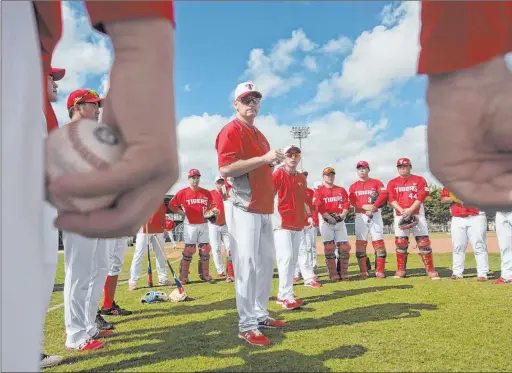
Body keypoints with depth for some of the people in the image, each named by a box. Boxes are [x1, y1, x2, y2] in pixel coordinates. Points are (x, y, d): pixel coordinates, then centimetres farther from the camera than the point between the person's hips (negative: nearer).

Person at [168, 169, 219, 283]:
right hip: (190, 225, -4)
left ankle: (204, 274, 18)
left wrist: (214, 210, -10)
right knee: (189, 250, -4)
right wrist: (182, 213, -7)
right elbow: (171, 205, -1)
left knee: (205, 249, 6)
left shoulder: (206, 192, 5)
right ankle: (183, 276, 6)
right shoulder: (183, 192, -4)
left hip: (203, 225, 4)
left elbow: (211, 205, 11)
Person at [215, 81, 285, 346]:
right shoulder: (231, 130, -7)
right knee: (247, 264, -8)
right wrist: (263, 158, -22)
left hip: (264, 208, 10)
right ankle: (246, 325, 2)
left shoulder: (260, 135, 21)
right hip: (244, 208, -9)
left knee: (266, 261, 14)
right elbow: (225, 169, -20)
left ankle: (260, 314, 27)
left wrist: (273, 162, 11)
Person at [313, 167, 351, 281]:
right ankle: (333, 275, -1)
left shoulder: (341, 190, 13)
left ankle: (343, 273, 10)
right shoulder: (319, 191, 1)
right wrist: (330, 218, -18)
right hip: (326, 222, -3)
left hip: (340, 221, 3)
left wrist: (342, 216, -12)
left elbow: (347, 204, 5)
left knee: (344, 247, -1)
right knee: (329, 248, -6)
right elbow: (319, 207, -9)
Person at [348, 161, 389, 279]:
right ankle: (363, 272, 4)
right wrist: (365, 207, -19)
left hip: (375, 215, -1)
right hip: (360, 217, 2)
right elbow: (352, 201, -2)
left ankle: (380, 271, 3)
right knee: (360, 243, -2)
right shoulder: (353, 186, 13)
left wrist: (374, 206, -22)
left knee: (379, 242, -4)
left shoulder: (376, 182, 7)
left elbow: (384, 194, -9)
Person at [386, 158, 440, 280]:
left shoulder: (419, 180, 7)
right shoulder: (392, 182, 11)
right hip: (400, 215, 1)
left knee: (424, 241, -5)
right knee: (400, 243, 1)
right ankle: (401, 270, 9)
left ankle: (430, 270, 0)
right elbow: (391, 199, 0)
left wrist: (410, 209, -17)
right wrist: (402, 210, -15)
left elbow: (421, 197, -4)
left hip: (417, 215, -1)